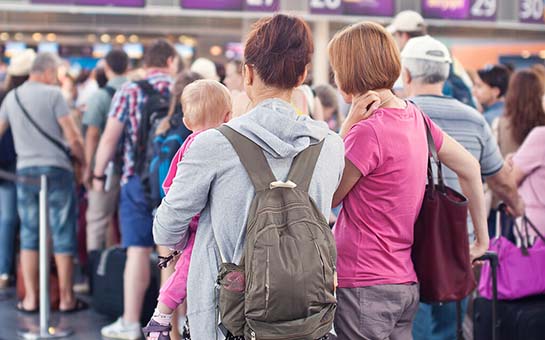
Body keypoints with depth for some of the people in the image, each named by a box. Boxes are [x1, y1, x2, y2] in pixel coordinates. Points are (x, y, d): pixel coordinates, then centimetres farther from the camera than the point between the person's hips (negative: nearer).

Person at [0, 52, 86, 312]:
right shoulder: (53, 94, -7)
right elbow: (73, 137, -11)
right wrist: (85, 163, 3)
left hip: (25, 171, 5)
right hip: (56, 169, -4)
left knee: (29, 236, 9)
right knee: (63, 236, 3)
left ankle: (30, 299, 9)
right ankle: (66, 298, 8)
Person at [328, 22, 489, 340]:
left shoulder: (368, 131, -19)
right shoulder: (415, 117, 6)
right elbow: (470, 166, 16)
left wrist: (348, 125, -10)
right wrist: (482, 239, 24)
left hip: (365, 287, -8)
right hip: (405, 284, 8)